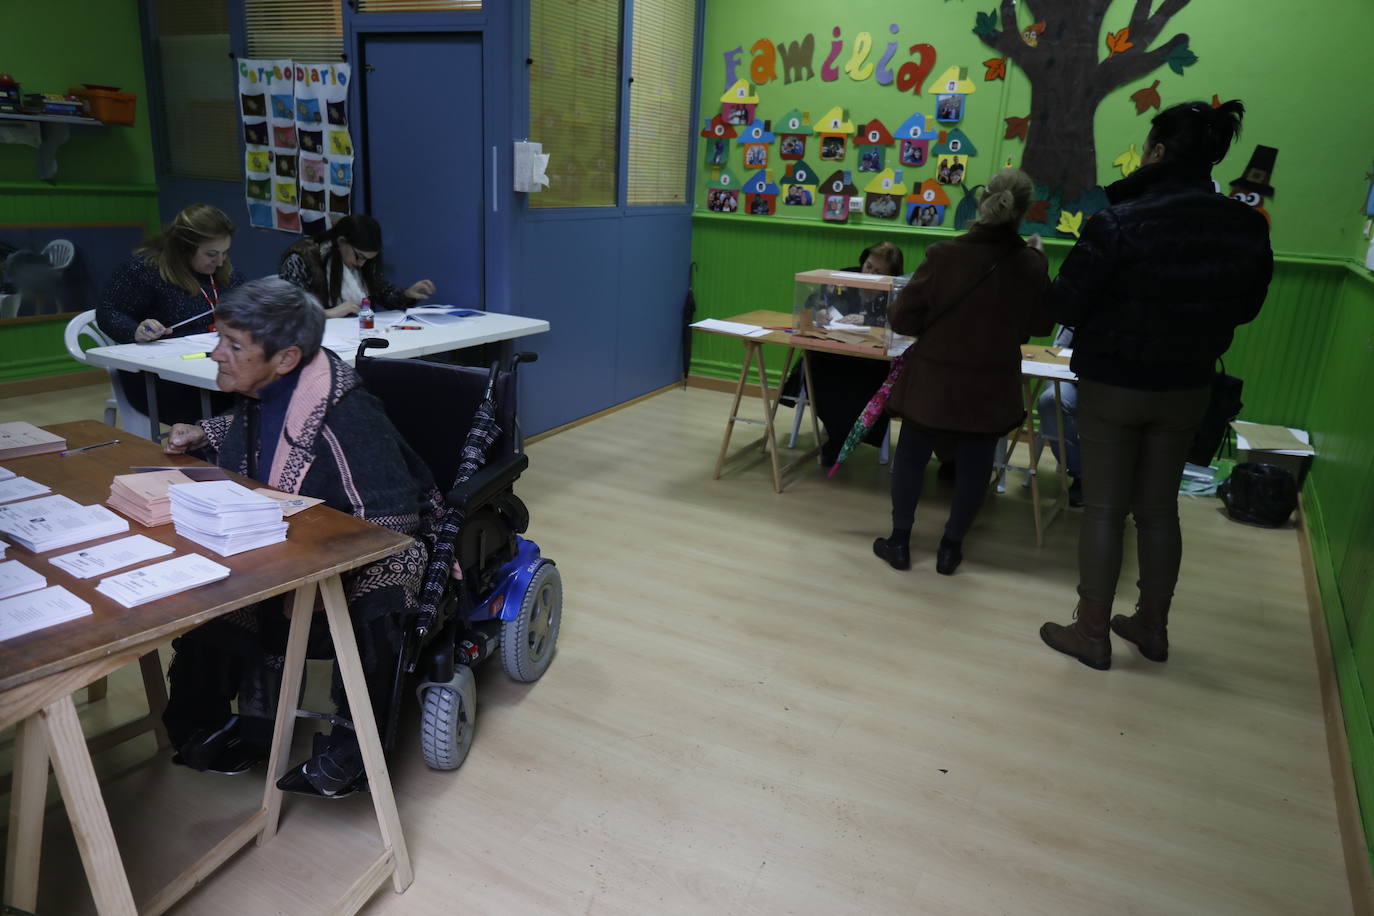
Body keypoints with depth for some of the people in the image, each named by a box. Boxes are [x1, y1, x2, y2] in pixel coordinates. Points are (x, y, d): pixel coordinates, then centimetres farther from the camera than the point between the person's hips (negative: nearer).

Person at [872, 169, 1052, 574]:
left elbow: (902, 318, -12)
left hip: (933, 380, -1)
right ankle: (950, 548, 24)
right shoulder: (1030, 265, -10)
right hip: (991, 386, 2)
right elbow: (1042, 324, 5)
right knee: (974, 465, 15)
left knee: (911, 457, 14)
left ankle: (900, 541, 23)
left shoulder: (943, 255, -17)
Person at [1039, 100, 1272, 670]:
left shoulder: (1118, 222, -20)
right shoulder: (1248, 227, -4)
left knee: (1104, 510, 6)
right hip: (1187, 387, 5)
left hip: (1113, 385, -4)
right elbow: (1245, 308, 9)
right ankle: (1152, 627, 29)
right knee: (1159, 508, 16)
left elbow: (1066, 307, -14)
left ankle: (1092, 634, 15)